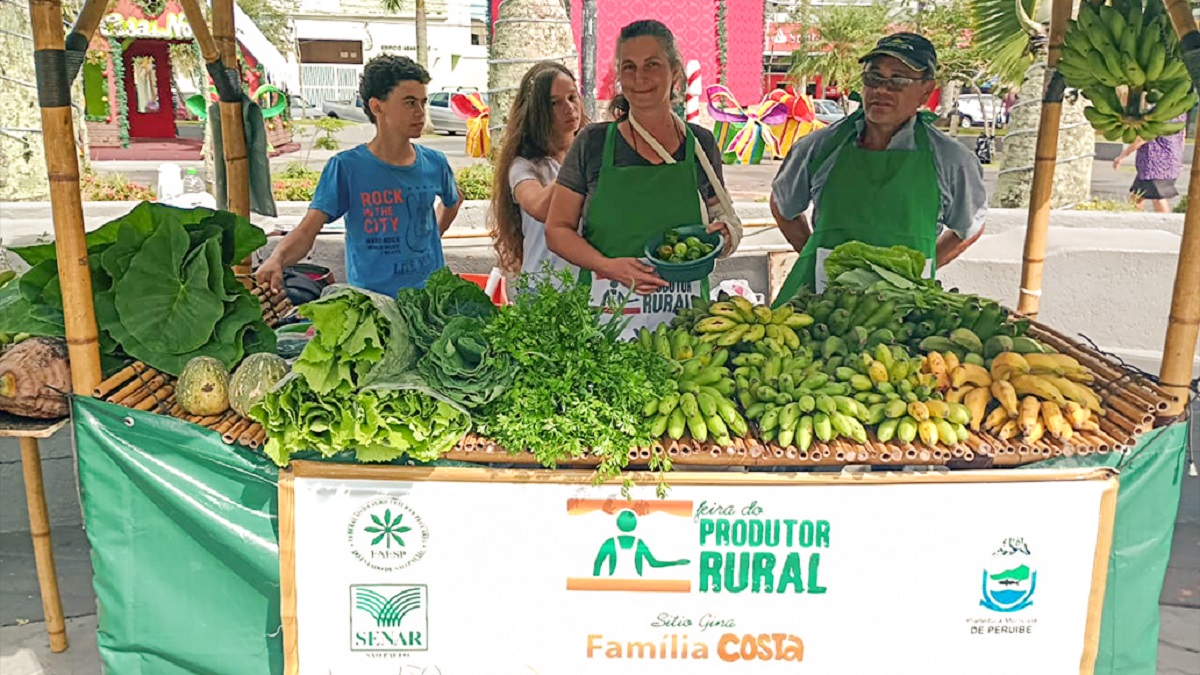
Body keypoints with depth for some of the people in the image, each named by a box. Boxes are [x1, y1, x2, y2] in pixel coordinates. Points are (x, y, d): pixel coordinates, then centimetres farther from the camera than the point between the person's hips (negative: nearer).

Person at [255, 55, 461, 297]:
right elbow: (306, 231, -13)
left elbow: (452, 202, 26)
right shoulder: (346, 167, -7)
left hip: (430, 296, 2)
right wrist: (277, 259, -31)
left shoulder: (434, 163, 4)